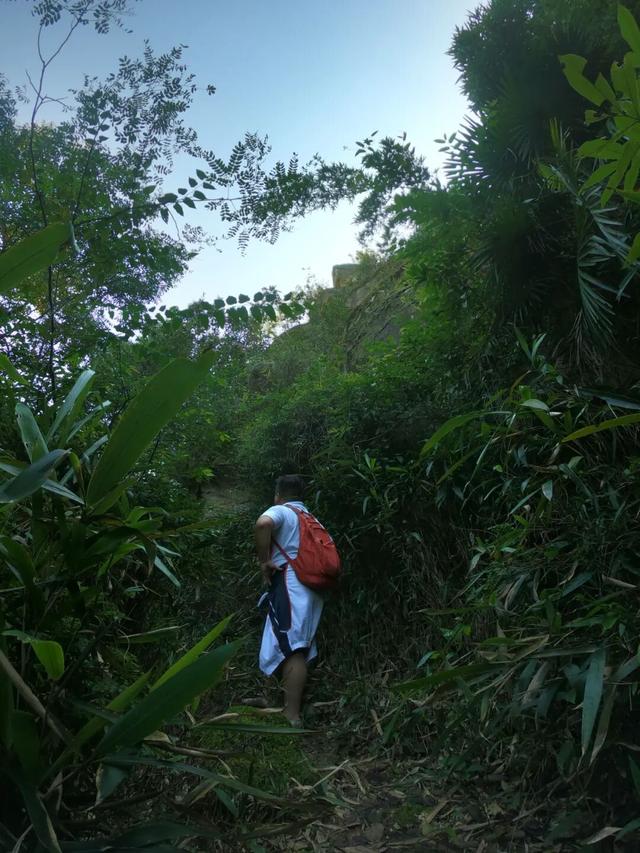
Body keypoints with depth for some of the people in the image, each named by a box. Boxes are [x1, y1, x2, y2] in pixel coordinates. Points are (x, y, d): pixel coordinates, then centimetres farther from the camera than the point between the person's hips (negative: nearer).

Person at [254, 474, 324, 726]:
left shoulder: (280, 511, 1)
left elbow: (262, 524, -22)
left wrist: (264, 561, -14)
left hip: (290, 584, -8)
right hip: (311, 587, 8)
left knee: (291, 648, -13)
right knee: (299, 647, 12)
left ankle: (291, 716, -16)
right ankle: (292, 704, 19)